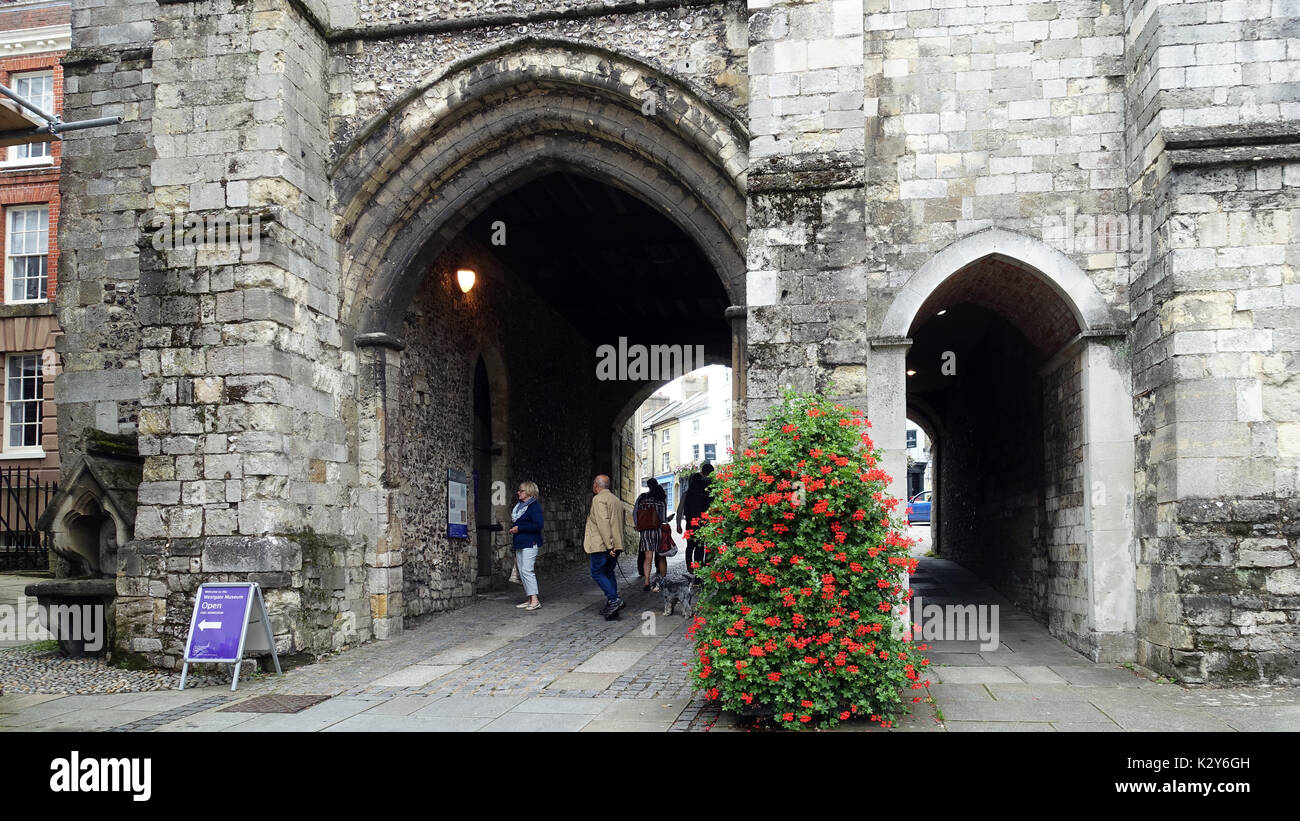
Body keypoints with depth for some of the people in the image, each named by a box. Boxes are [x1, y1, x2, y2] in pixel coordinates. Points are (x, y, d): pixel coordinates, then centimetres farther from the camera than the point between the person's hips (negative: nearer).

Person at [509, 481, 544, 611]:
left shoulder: (534, 505, -11)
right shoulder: (519, 505, 17)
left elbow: (538, 524, -20)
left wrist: (519, 528, -17)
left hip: (530, 543, -9)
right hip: (519, 544, 9)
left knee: (526, 570, -15)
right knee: (522, 572, 8)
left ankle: (535, 600, -14)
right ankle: (529, 599, 14)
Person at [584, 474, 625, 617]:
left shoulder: (598, 499, -10)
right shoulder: (616, 500, 19)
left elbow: (603, 523, -20)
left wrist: (609, 545, -22)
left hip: (601, 545, -8)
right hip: (616, 546, 8)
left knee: (597, 573, -3)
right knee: (608, 573, 14)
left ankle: (614, 600, -15)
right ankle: (611, 605, 11)